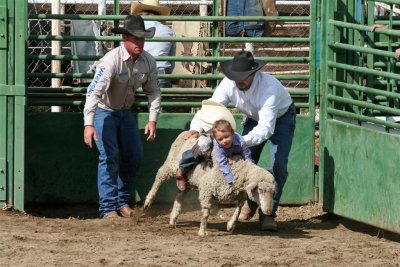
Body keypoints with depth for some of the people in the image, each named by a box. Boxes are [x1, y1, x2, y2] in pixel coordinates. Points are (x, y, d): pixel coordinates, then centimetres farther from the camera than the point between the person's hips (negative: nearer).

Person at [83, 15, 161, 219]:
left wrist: (153, 120, -9)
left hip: (125, 111, 6)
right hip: (103, 111, -6)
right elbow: (95, 91, -39)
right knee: (109, 156, -15)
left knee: (134, 156, 6)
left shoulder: (148, 61, -12)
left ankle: (122, 201, 23)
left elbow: (153, 91, 1)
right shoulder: (112, 60, -31)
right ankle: (108, 207, -11)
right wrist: (88, 124, -48)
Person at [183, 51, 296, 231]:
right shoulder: (229, 84, -27)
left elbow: (266, 128, -46)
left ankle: (268, 214, -12)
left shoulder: (269, 87, -42)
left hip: (280, 117, -5)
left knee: (278, 165, -17)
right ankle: (251, 201, 26)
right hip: (254, 118, 5)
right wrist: (196, 128, -43)